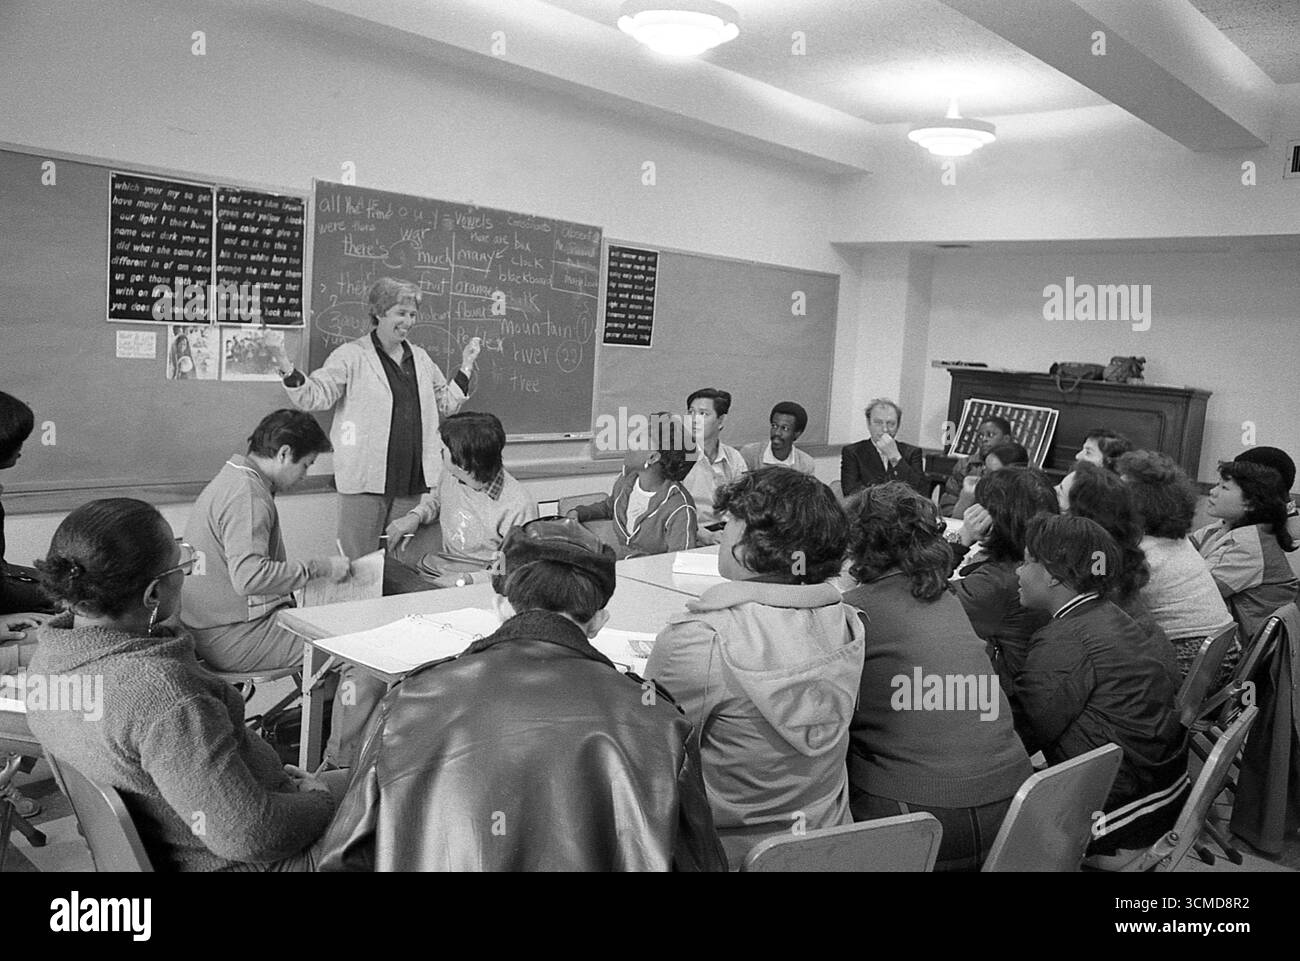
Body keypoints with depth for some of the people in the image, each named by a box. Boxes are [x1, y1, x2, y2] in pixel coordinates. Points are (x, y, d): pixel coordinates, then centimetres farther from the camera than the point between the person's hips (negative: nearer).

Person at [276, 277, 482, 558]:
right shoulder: (351, 355, -2)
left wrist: (466, 366, 17)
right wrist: (288, 372, -25)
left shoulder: (420, 358, 15)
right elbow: (317, 396, -9)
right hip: (366, 479, -5)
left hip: (411, 480, 5)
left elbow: (446, 403, 24)